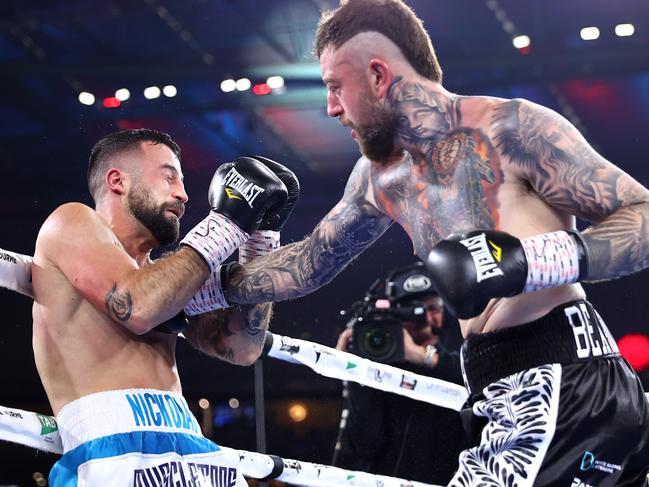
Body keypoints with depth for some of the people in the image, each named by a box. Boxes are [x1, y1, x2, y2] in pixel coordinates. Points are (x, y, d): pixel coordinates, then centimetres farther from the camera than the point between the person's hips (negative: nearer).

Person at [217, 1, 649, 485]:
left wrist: (527, 260, -25)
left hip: (568, 389, -8)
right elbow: (310, 263, 30)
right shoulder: (379, 176, 16)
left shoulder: (510, 128, -9)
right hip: (504, 406, 8)